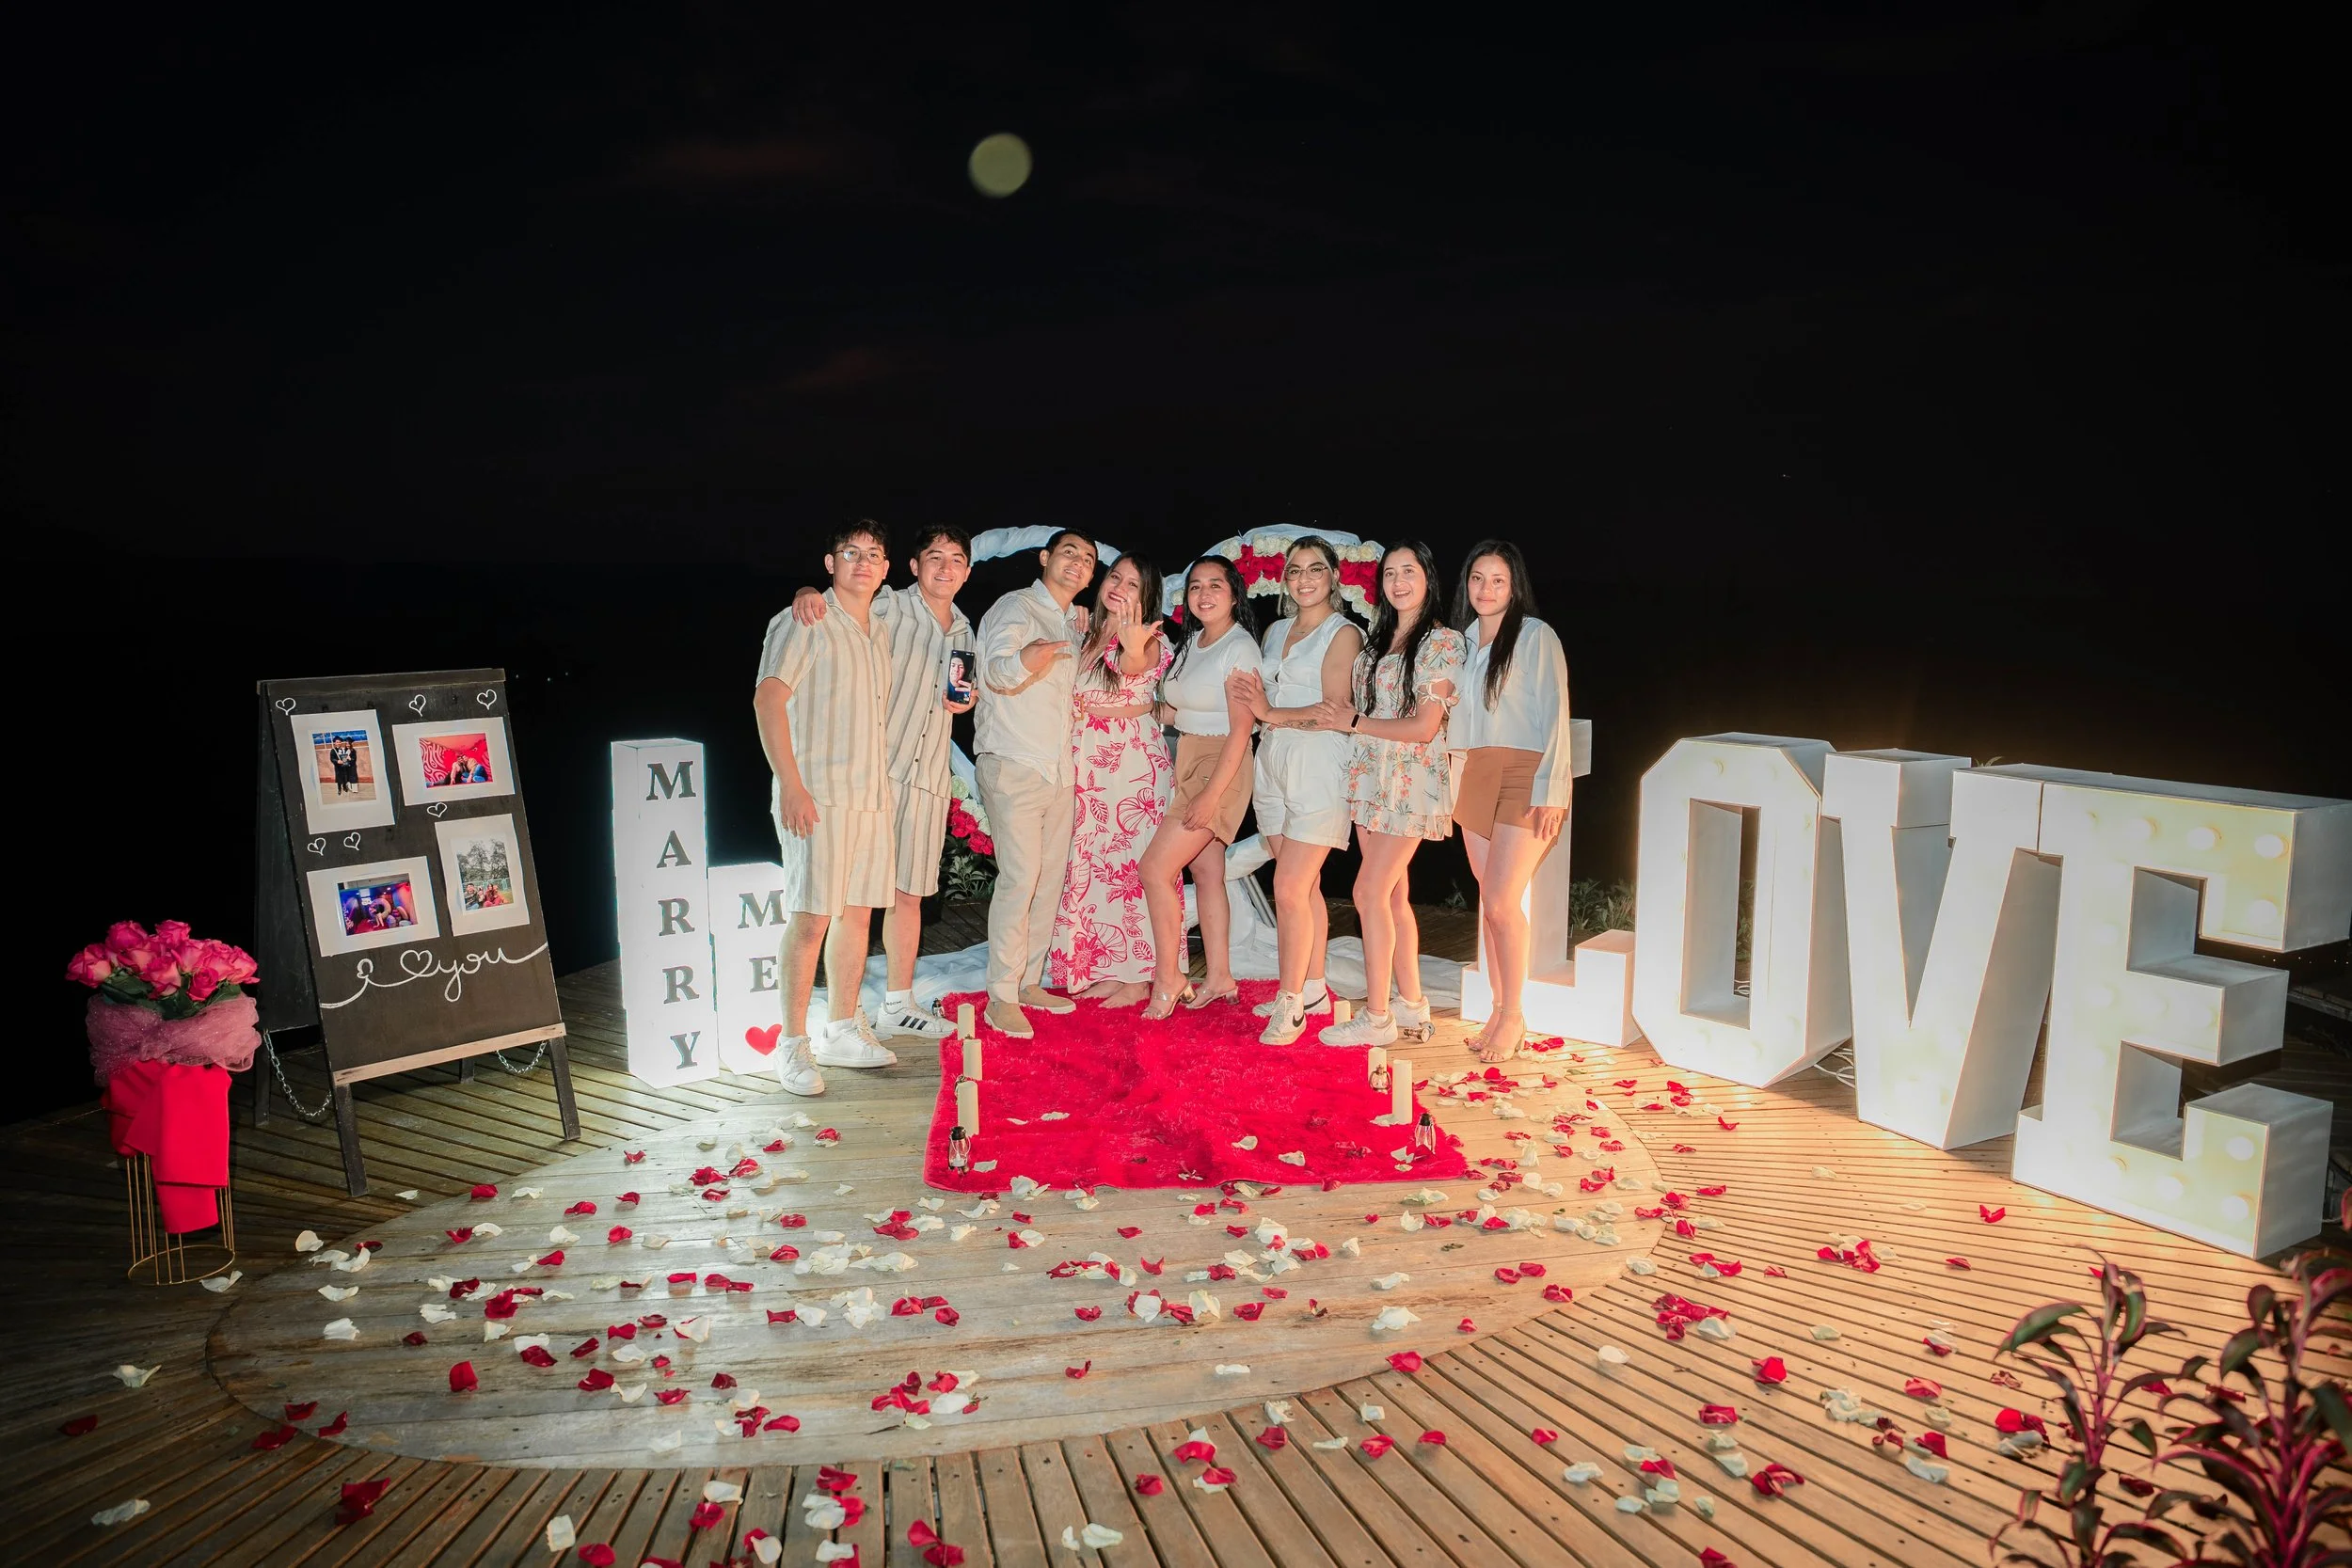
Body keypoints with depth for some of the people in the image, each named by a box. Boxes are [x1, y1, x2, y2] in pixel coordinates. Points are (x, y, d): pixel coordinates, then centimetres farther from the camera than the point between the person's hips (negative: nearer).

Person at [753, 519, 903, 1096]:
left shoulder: (880, 631, 17)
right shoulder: (803, 622, -6)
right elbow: (768, 697, -15)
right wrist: (791, 784, -20)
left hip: (871, 794, 8)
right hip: (817, 794, -7)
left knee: (858, 913, 10)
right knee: (811, 917, -8)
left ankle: (842, 1031, 21)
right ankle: (793, 1044, 0)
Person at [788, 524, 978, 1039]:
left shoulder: (964, 630, 15)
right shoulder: (889, 607, -5)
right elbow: (830, 603, -12)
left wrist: (966, 701, 6)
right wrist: (807, 593, -35)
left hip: (928, 779, 6)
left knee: (908, 894, 13)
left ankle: (898, 1003, 25)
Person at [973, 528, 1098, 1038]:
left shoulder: (1070, 625, 19)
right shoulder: (1015, 608, -5)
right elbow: (995, 672, -23)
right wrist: (1022, 662, -45)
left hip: (1059, 771, 8)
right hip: (1014, 766, -8)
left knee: (1051, 878, 7)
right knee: (1020, 878, -13)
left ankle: (1029, 982, 18)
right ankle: (1001, 999, -8)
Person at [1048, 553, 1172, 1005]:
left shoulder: (1150, 639, -8)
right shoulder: (1088, 635, 12)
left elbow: (1135, 667, -33)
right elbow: (1073, 696, 12)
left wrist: (1133, 651, -56)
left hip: (1132, 760, -7)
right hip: (1088, 763, 7)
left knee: (1130, 863, -4)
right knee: (1092, 863, 9)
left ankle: (1137, 977, 4)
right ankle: (1106, 970, 19)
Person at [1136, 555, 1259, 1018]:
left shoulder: (1239, 646, -14)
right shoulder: (1191, 642, 10)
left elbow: (1240, 727, -19)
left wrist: (1212, 793, -22)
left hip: (1220, 766, -8)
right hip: (1187, 763, 8)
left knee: (1155, 868, -10)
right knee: (1206, 873, 12)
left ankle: (1167, 978, 2)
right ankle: (1220, 977, 21)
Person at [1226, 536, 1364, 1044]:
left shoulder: (1343, 633, -4)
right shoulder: (1275, 632, 18)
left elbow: (1334, 711, -13)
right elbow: (1261, 703, 15)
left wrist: (1272, 714, -12)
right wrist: (1255, 704, -7)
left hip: (1318, 768, -6)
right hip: (1274, 764, 6)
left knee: (1290, 888, -10)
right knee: (1305, 886, 10)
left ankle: (1290, 1002, -2)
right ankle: (1313, 988, 19)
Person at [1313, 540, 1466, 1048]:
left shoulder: (1444, 642, -8)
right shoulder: (1377, 640, 15)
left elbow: (1424, 726, -14)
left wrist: (1355, 722, -8)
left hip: (1411, 779, -7)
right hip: (1370, 775, 7)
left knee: (1370, 892, -9)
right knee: (1394, 896, 8)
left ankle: (1376, 1017, -2)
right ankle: (1412, 1007, 16)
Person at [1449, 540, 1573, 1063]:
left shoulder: (1536, 636, -4)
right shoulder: (1463, 641, 14)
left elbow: (1554, 714, -8)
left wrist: (1550, 790, -15)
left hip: (1524, 777, -6)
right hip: (1473, 778, 6)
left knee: (1501, 903, -10)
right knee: (1490, 900, 8)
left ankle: (1513, 1017, 4)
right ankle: (1498, 1011, 16)